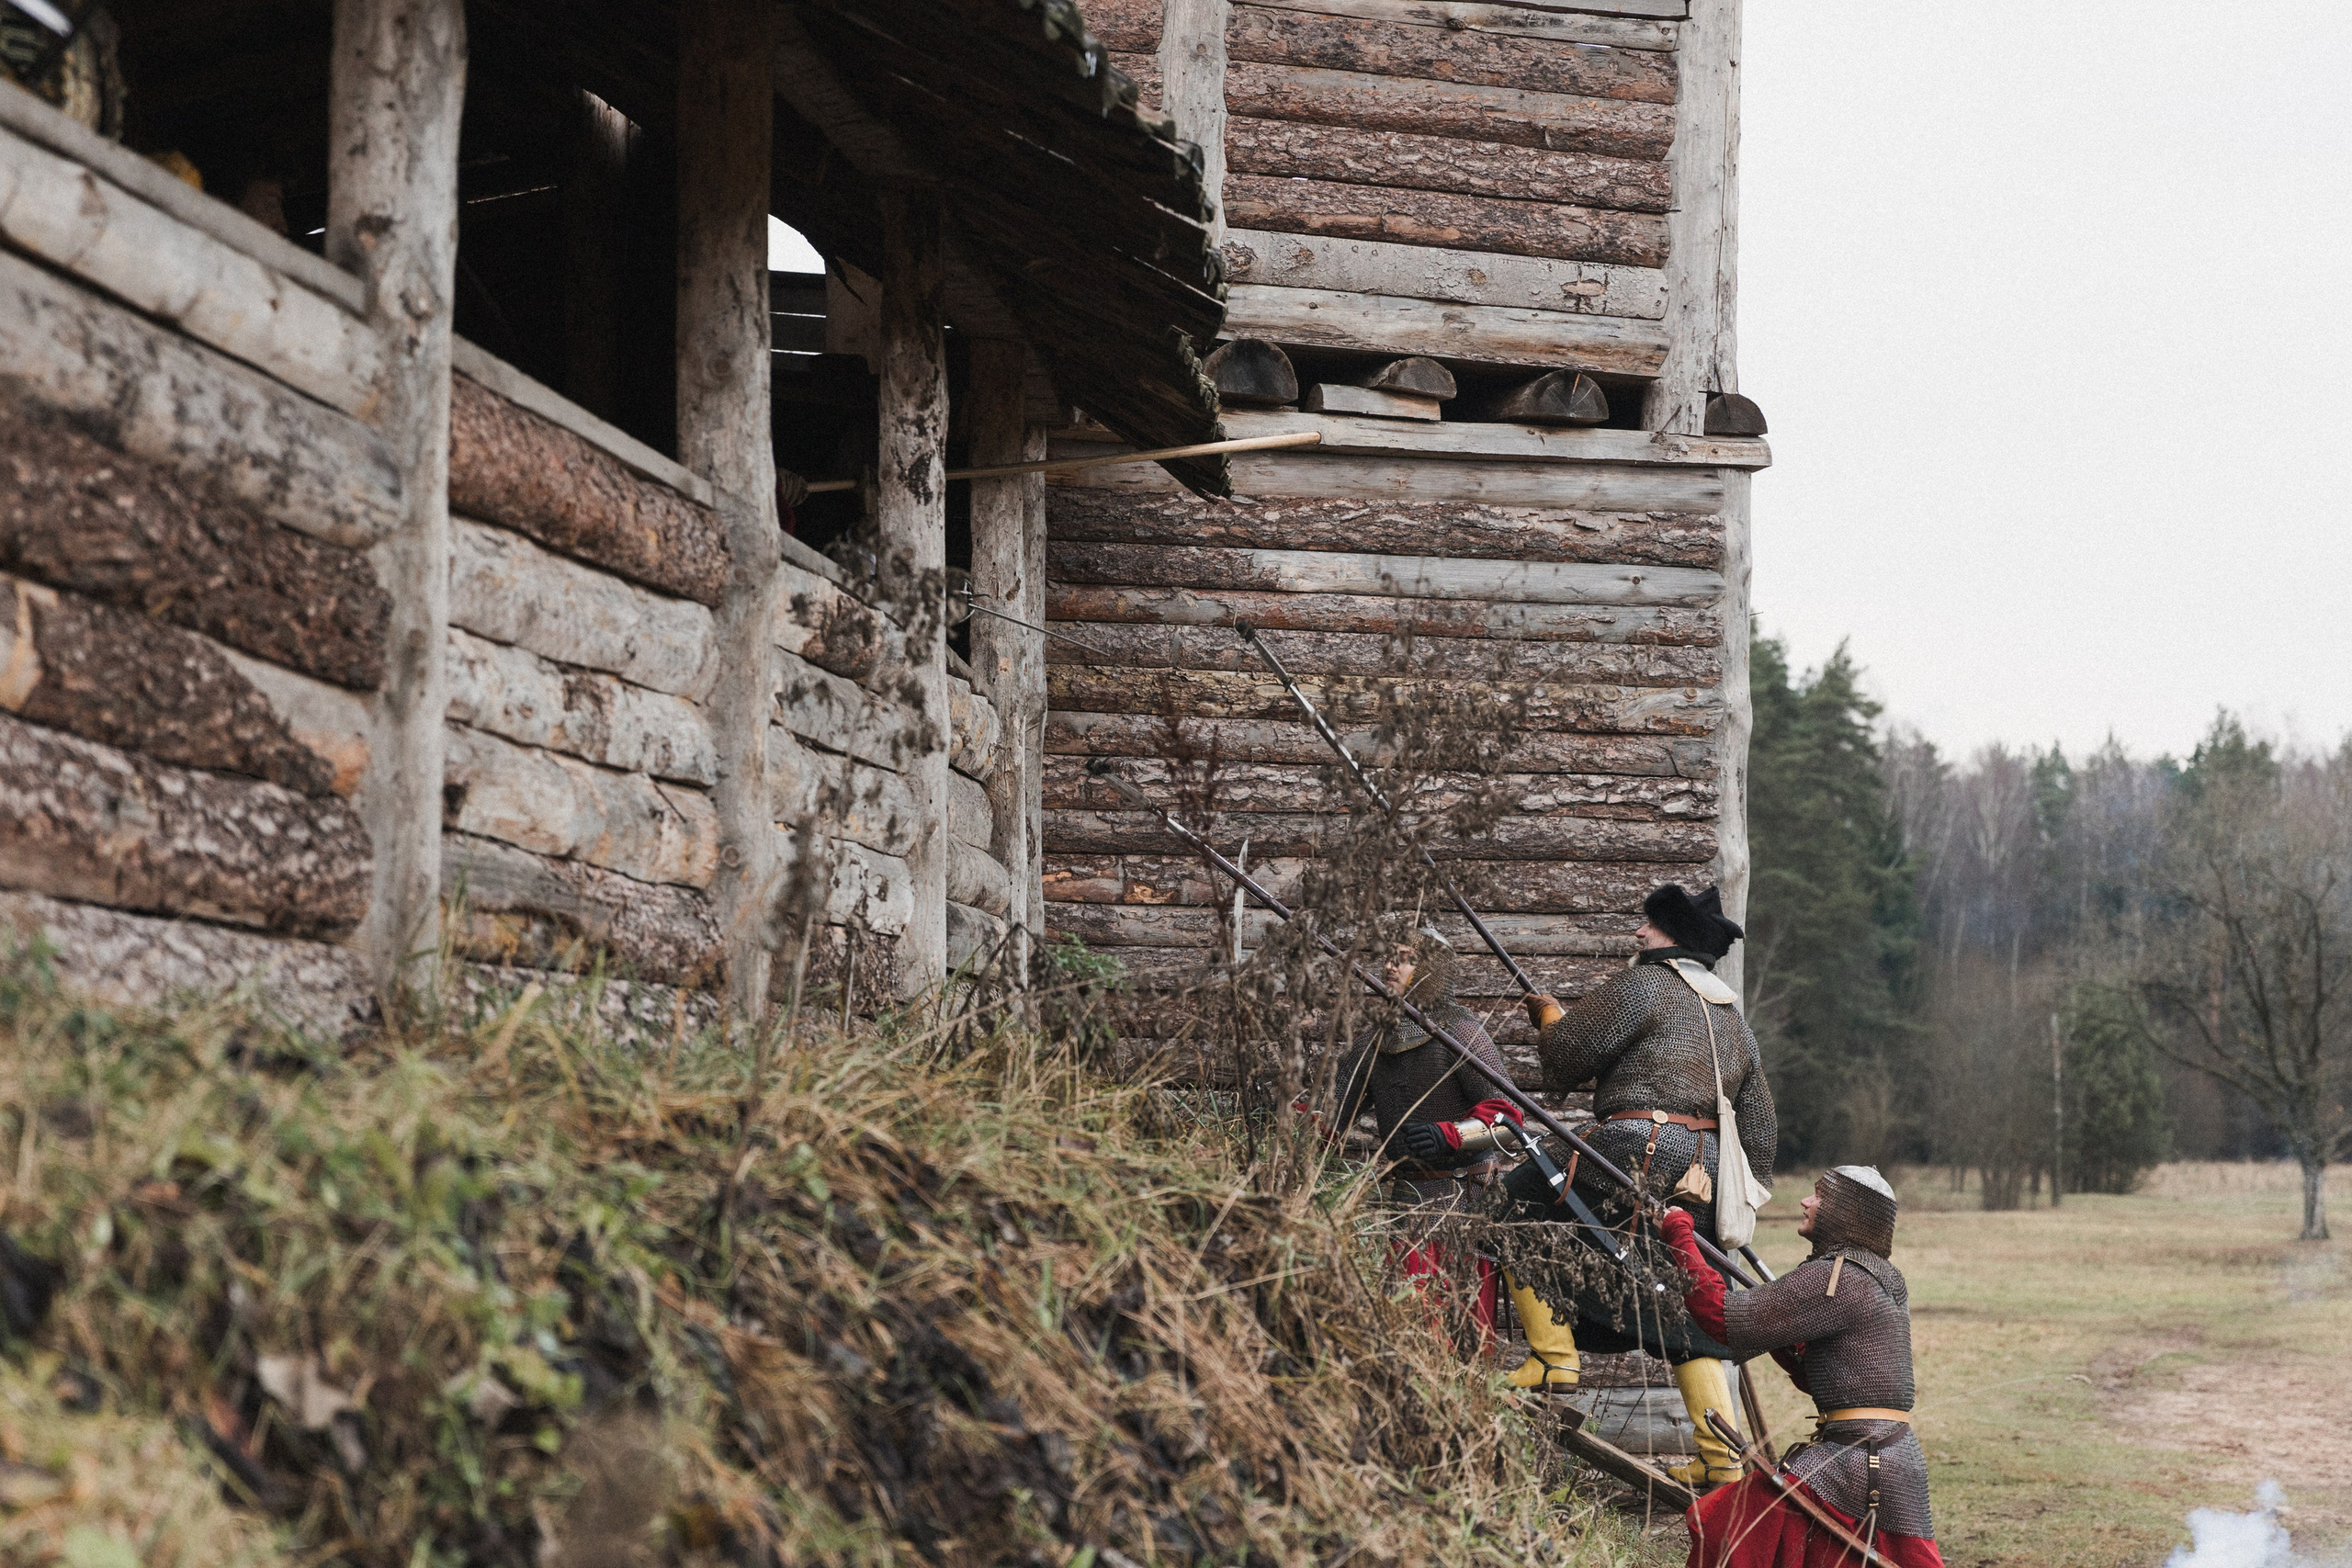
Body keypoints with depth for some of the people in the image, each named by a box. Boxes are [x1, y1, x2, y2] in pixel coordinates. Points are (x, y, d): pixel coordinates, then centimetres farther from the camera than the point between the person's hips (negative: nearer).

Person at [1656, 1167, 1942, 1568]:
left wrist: (1678, 1233, -3)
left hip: (1857, 1460, -10)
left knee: (1724, 1531, -9)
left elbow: (1722, 1316, -13)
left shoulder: (1835, 1278, -12)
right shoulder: (1883, 1282, 18)